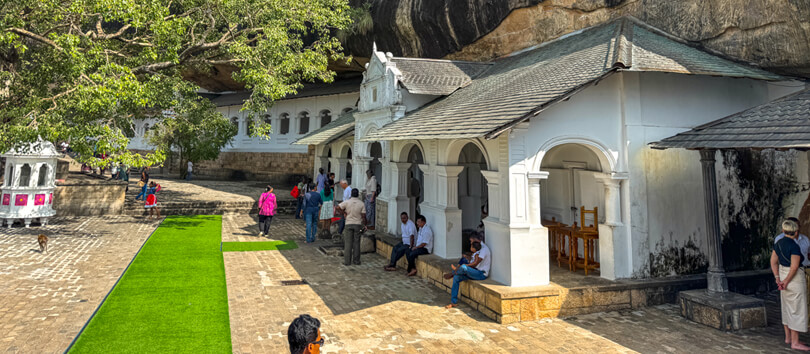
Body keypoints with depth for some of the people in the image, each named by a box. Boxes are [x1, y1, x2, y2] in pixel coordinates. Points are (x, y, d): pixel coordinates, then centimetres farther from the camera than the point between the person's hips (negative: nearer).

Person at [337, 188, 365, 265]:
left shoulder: (347, 202, -6)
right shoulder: (361, 204, -4)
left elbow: (338, 207, -13)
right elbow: (363, 216, -5)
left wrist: (344, 213, 1)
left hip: (349, 224, 0)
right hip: (358, 224, 1)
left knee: (348, 243, 3)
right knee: (356, 243, 8)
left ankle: (347, 261, 3)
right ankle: (356, 260, 11)